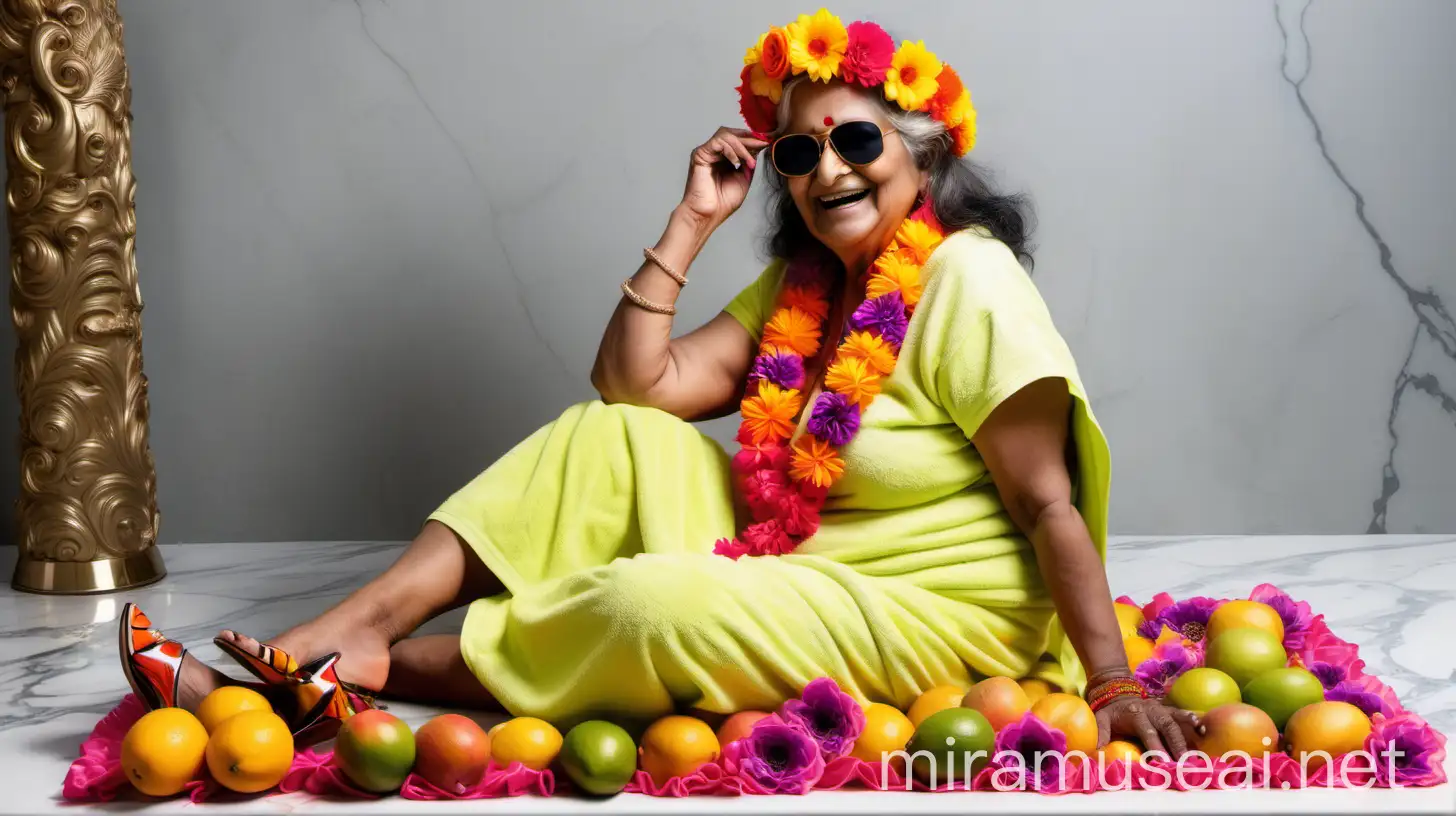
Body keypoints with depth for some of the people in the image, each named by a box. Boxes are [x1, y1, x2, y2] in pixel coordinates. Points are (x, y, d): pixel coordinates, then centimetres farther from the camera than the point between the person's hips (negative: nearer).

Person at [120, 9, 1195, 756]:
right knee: (613, 434, -7)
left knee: (657, 603, -31)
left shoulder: (968, 282, -14)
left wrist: (1113, 682, -23)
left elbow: (1049, 505, -17)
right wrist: (693, 221, -2)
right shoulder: (800, 287, 10)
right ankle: (333, 635, -15)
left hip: (924, 620, -8)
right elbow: (638, 381, 1)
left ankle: (383, 670, -10)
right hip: (791, 572, 8)